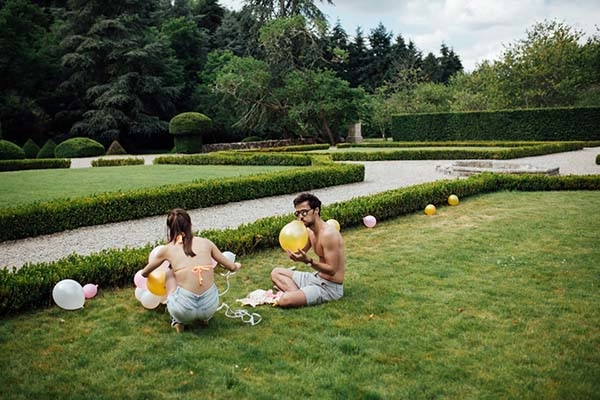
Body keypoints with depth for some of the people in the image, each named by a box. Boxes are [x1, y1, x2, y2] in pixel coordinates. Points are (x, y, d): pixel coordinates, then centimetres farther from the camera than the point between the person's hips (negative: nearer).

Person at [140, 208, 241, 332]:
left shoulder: (167, 249, 5)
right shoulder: (205, 243, 6)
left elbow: (144, 273, 22)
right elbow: (232, 267, 14)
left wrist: (147, 273, 47)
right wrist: (237, 265, 38)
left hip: (184, 310, -1)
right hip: (210, 307, 2)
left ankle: (178, 321, 20)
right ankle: (204, 317, 27)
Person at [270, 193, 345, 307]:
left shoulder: (328, 234, -23)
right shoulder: (309, 231, 5)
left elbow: (332, 270, -23)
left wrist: (308, 261, -34)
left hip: (329, 287, -10)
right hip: (317, 277, 10)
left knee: (284, 300, -27)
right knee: (276, 273, 13)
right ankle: (298, 293, -6)